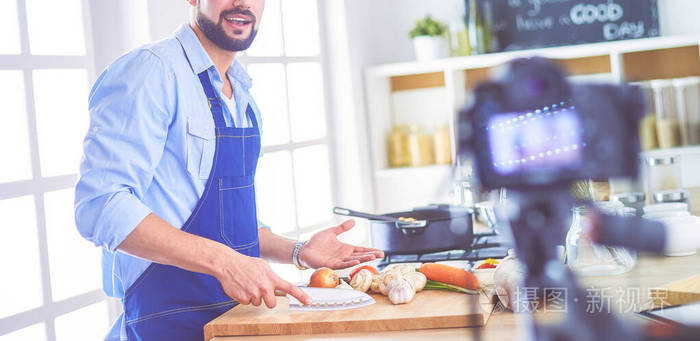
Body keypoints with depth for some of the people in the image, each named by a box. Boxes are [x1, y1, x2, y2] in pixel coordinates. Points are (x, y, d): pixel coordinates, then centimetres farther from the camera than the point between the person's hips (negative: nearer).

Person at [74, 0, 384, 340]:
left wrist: (297, 251, 7)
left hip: (236, 310, 8)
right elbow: (100, 207, -23)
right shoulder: (151, 69, -14)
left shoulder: (241, 96, 13)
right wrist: (223, 261, -27)